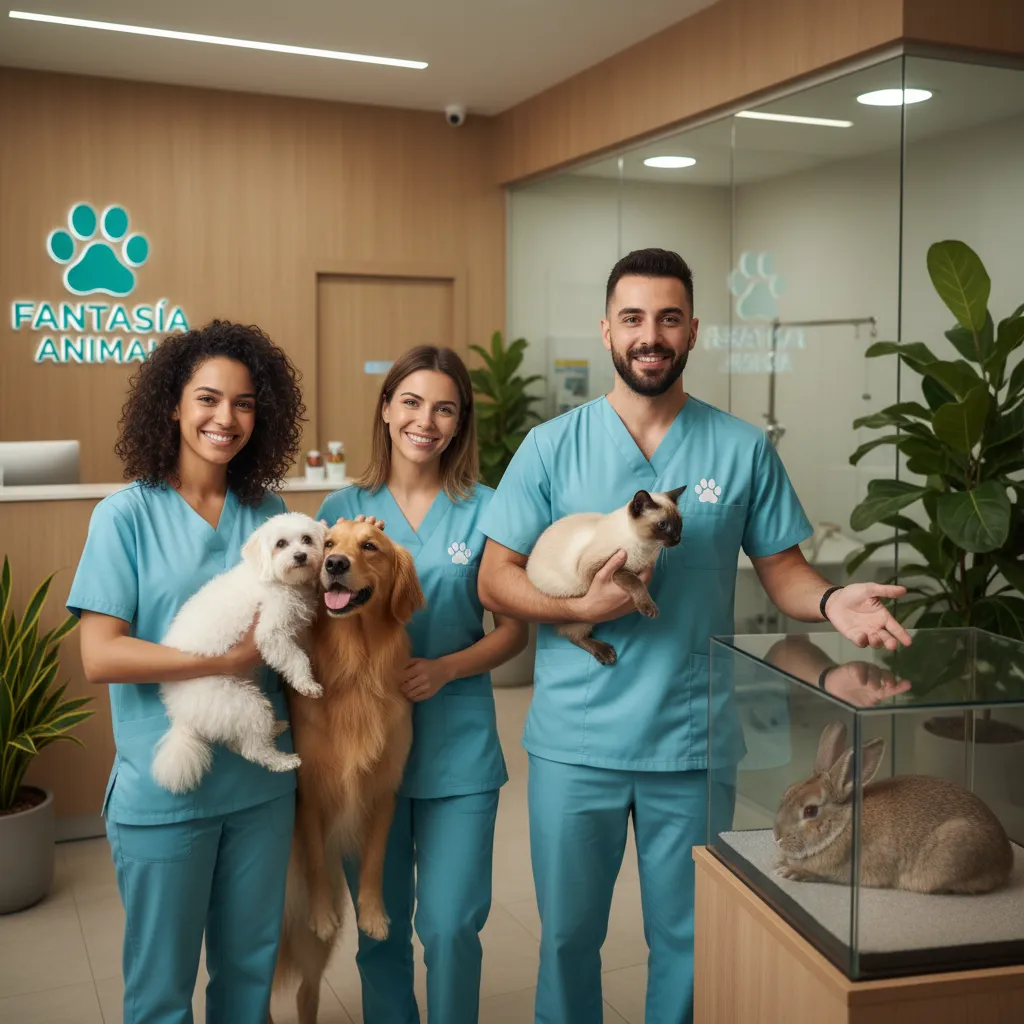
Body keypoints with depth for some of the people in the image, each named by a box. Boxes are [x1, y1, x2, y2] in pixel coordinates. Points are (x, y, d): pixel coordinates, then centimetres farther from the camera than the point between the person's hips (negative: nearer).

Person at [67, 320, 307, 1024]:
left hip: (261, 780, 4)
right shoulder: (127, 514, -9)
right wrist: (225, 661, -19)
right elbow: (99, 656, -14)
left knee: (251, 966, 18)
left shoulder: (268, 511, 4)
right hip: (163, 788, -4)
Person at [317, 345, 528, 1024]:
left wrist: (446, 668, -14)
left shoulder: (485, 510, -2)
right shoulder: (344, 510, 3)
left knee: (451, 926, 0)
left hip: (458, 748, -1)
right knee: (380, 928, 14)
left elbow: (515, 629, 0)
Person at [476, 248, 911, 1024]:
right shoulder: (552, 447, -2)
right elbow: (495, 579, -2)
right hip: (575, 741, 0)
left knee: (688, 939, 15)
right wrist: (582, 606, -18)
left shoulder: (742, 449, 0)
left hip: (695, 745, 0)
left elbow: (782, 569, 3)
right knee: (568, 934, 16)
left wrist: (834, 602, -19)